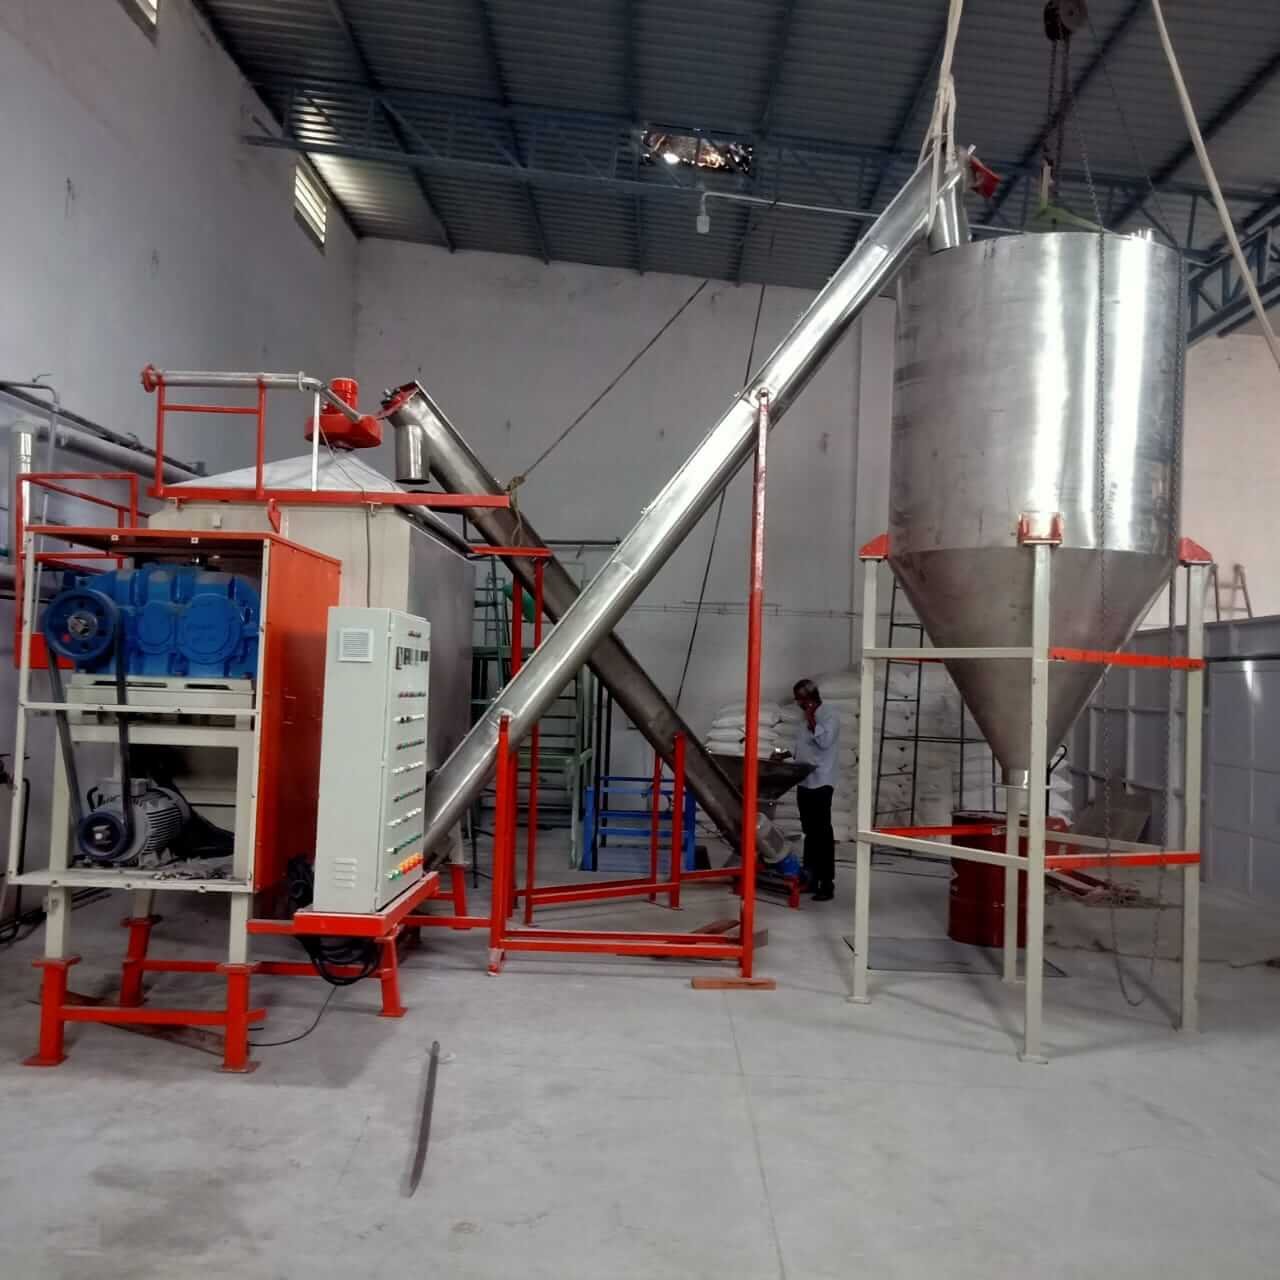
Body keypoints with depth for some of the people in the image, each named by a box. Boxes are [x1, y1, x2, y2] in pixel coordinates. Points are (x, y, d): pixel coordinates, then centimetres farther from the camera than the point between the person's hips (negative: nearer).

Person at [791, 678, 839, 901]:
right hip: (804, 782, 9)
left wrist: (811, 719, -17)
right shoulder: (807, 718, 17)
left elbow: (825, 741, -22)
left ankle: (827, 883, -6)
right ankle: (810, 875, 20)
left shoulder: (829, 715, -8)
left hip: (820, 783, -9)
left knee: (822, 832, -8)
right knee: (809, 832, 13)